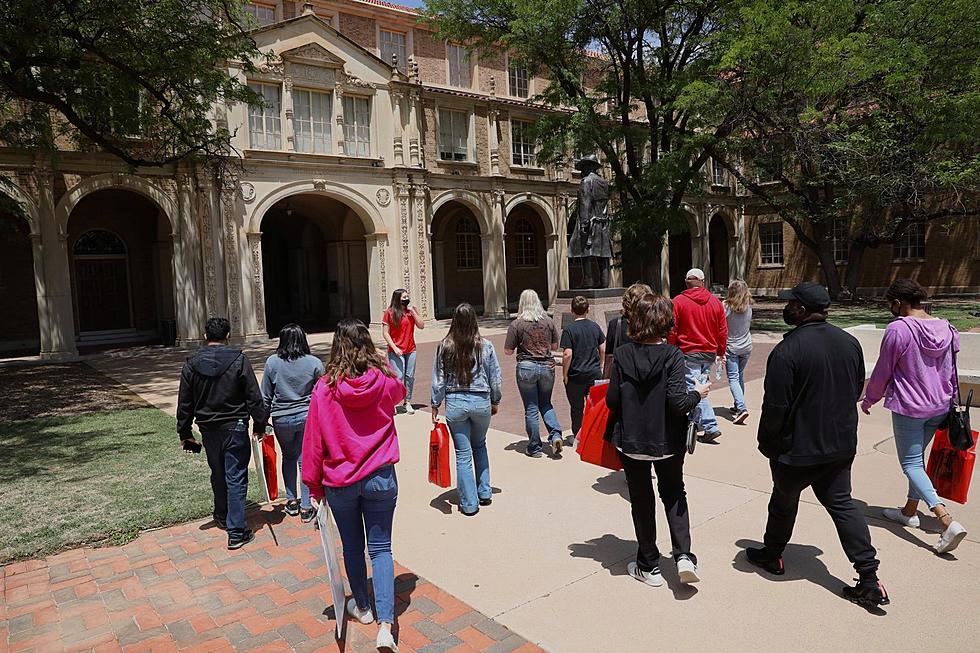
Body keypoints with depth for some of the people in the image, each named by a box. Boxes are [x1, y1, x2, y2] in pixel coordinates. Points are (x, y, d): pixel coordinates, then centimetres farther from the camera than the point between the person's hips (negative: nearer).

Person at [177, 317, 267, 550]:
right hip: (235, 428, -4)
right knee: (236, 478, 1)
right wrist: (260, 425, -1)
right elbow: (254, 397, -10)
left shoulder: (192, 365, -1)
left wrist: (185, 432, 13)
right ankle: (236, 532, 1)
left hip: (208, 429, 4)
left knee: (218, 475, 22)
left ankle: (222, 516, 42)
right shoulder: (238, 360, -11)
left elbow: (184, 403, 4)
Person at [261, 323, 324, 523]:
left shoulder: (272, 362, -6)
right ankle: (306, 507, 10)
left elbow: (266, 396, 1)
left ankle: (291, 501, 27)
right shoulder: (314, 363, -8)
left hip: (282, 419, 1)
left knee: (288, 457, 21)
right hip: (308, 417, -1)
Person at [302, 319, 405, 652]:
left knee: (352, 546, 19)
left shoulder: (324, 388, -12)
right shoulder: (385, 381, -9)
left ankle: (362, 607, 38)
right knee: (380, 548, 8)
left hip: (340, 483, 0)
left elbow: (313, 441, -6)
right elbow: (400, 392, 18)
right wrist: (382, 364, 22)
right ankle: (386, 625, 1)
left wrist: (314, 486, 5)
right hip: (381, 478, 0)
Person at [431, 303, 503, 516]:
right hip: (481, 401, 1)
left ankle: (469, 504, 13)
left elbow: (438, 380, -2)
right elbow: (495, 377, 2)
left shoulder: (444, 347, -7)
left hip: (455, 403, -1)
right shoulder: (486, 346, -5)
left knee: (463, 453, 7)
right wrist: (495, 401, 16)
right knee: (480, 446, 23)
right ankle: (484, 493, 27)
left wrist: (435, 405, 8)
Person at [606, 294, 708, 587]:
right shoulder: (672, 355, -15)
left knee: (642, 501, 15)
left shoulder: (622, 354, -9)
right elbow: (678, 403, -20)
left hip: (631, 441, 1)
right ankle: (683, 555, 8)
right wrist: (697, 394, 0)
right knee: (674, 494, 22)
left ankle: (649, 566, 24)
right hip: (667, 442, -1)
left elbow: (612, 400, -7)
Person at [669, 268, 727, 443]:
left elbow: (672, 330, -5)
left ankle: (710, 427, -10)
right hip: (710, 353, 5)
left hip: (688, 352, -5)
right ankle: (692, 422, 24)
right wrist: (721, 353, 18)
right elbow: (723, 330, 9)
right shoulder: (715, 301, 6)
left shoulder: (678, 301, -6)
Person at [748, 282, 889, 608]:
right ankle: (869, 579, 11)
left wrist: (766, 443, -6)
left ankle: (772, 555, 36)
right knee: (841, 502, 14)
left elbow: (775, 406, -22)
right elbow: (858, 388, 12)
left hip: (799, 447, -6)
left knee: (784, 502, 15)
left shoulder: (787, 350, -24)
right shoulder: (849, 342, 0)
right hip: (842, 443, 6)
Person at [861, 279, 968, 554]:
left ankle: (948, 522, -11)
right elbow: (950, 372, 12)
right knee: (917, 458, 20)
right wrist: (952, 403, 23)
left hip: (908, 407, -7)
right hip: (939, 407, 7)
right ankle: (909, 512, 31)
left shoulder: (898, 330, -18)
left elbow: (882, 372, -10)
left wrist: (868, 400, 5)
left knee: (911, 464, 2)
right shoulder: (945, 328, 2)